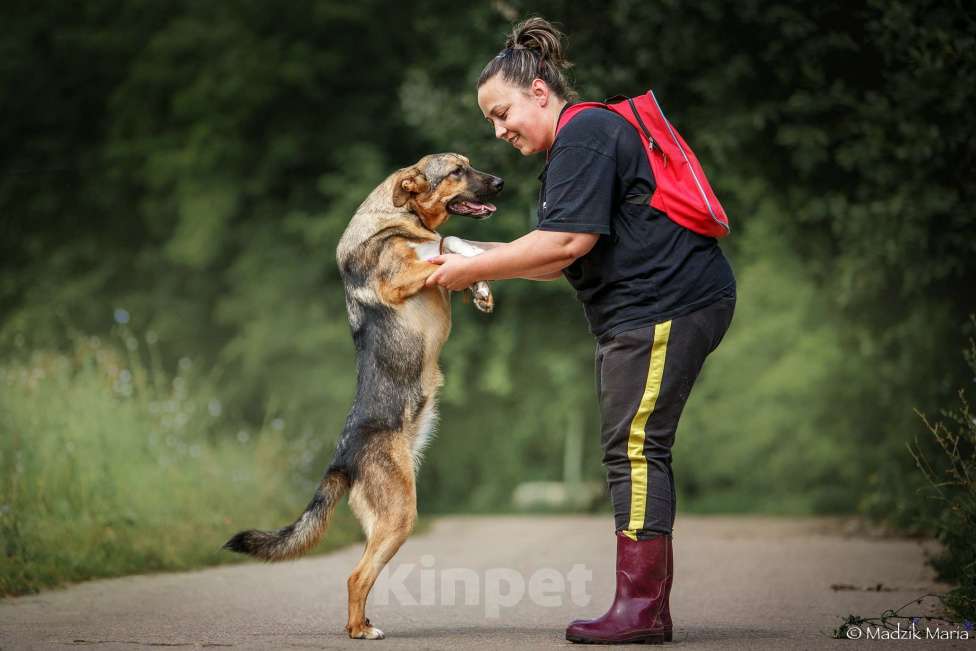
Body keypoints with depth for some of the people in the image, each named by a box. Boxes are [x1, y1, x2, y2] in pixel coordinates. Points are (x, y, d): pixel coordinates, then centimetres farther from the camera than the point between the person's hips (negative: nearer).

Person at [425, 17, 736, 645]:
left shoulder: (583, 134, -11)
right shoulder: (581, 141, 22)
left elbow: (568, 241, -20)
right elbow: (562, 259, 20)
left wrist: (474, 269, -12)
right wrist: (478, 256, 10)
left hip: (667, 305, -11)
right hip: (646, 311, 11)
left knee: (635, 447, -11)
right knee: (637, 453, 11)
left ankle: (641, 608, -9)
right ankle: (649, 607, 14)